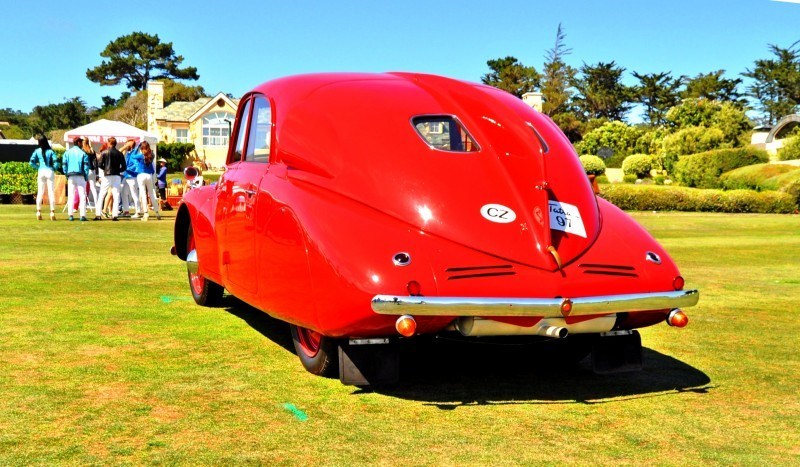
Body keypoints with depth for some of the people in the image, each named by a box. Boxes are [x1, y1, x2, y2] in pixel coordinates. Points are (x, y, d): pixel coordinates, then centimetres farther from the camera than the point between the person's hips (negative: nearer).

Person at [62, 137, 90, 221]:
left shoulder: (67, 153, 6)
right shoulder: (82, 153, -3)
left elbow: (64, 165, 5)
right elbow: (86, 166, -6)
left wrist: (67, 175, 12)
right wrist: (86, 177, 2)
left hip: (70, 176, 3)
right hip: (80, 176, -3)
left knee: (71, 196, 6)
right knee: (82, 195, 0)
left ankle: (71, 215, 1)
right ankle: (82, 215, -6)